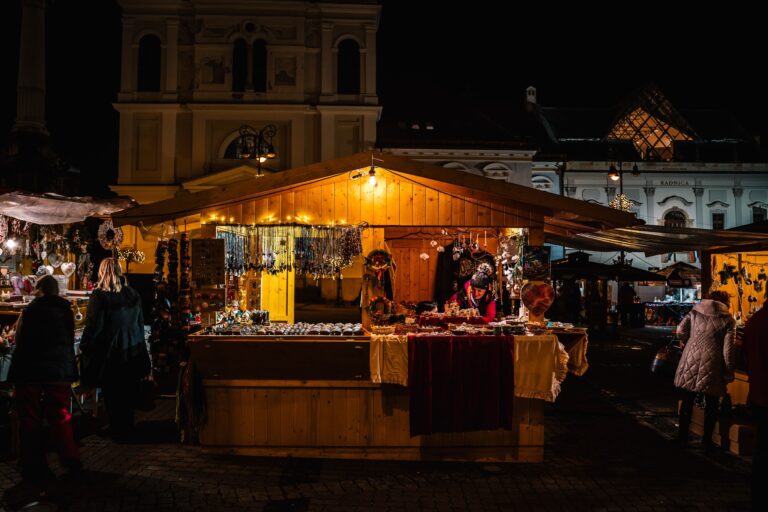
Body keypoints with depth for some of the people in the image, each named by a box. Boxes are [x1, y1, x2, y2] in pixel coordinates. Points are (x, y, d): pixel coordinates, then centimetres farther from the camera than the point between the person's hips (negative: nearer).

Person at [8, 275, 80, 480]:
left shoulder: (29, 311, -5)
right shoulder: (67, 311, 1)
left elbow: (18, 339, -2)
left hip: (29, 371, -2)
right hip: (60, 370, 2)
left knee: (30, 418, 8)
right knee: (60, 415, 13)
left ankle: (33, 466, 10)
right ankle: (70, 459, 16)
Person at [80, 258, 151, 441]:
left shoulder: (99, 295, -15)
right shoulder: (133, 294, 1)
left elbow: (93, 326, -13)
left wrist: (84, 347, 1)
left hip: (111, 353, -5)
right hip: (133, 351, 5)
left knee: (113, 394, 8)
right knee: (128, 392, 16)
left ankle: (117, 431, 18)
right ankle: (127, 428, 28)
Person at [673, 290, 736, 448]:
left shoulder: (695, 312, 5)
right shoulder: (728, 320, 0)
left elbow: (680, 331, -3)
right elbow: (728, 349, -5)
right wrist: (729, 373, 0)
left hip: (691, 361, 2)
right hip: (712, 366, -2)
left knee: (687, 400, 13)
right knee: (711, 404, 12)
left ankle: (682, 435, 19)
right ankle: (707, 440, 17)